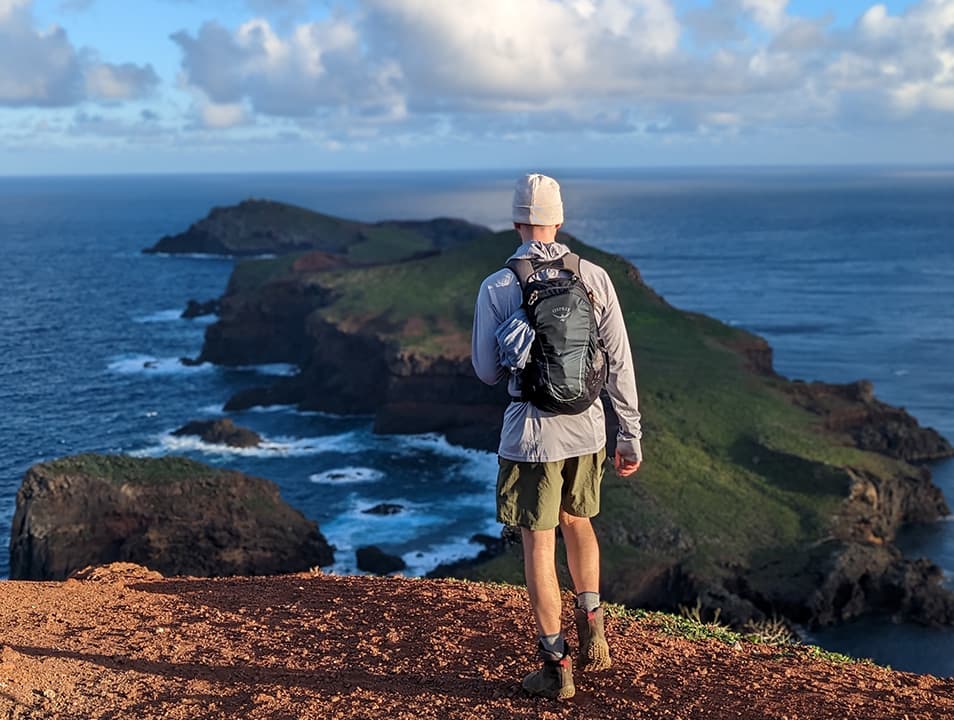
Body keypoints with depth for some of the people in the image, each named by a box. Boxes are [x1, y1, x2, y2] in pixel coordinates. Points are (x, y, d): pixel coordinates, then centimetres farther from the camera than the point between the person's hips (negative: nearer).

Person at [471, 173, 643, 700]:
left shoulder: (497, 289, -9)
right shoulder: (594, 278, -3)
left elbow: (487, 373, -1)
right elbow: (620, 364, -1)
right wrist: (630, 436, 7)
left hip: (531, 433, -3)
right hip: (587, 429, 3)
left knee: (538, 546, 6)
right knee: (577, 522, 27)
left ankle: (557, 666, 14)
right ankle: (591, 620, 16)